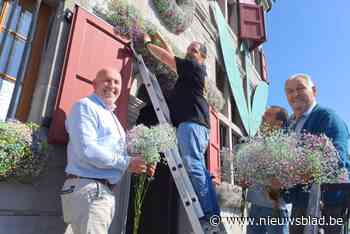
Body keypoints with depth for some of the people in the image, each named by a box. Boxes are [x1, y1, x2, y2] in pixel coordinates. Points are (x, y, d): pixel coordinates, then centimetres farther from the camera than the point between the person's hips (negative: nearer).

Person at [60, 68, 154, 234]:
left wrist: (138, 164, 3)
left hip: (106, 191, 9)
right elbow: (87, 150, -23)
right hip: (87, 188, -9)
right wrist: (126, 163, -17)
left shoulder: (111, 116, 20)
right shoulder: (85, 106, -9)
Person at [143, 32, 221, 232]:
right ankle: (212, 215, 6)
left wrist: (148, 43, 17)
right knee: (198, 168, 4)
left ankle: (209, 216, -22)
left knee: (194, 167, -20)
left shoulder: (194, 66, 4)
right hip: (193, 122, 10)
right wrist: (162, 40, 44)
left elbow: (167, 58, 3)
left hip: (191, 122, -10)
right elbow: (172, 58, 42)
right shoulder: (190, 69, 30)